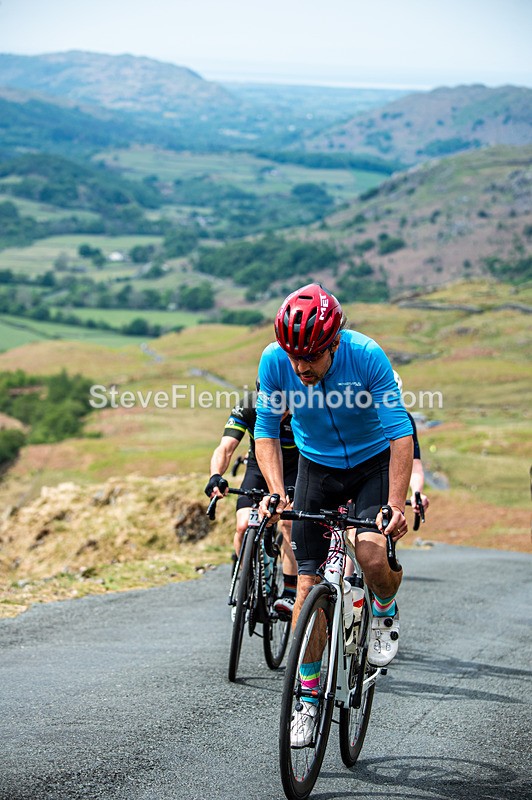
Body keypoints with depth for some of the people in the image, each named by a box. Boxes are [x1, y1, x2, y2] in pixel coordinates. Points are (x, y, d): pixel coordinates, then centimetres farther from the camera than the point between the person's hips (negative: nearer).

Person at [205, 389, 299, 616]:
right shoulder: (246, 409, -27)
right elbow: (225, 448, -34)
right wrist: (215, 477, -53)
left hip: (294, 470, -2)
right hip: (258, 467, 2)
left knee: (288, 524, -24)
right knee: (244, 525, -18)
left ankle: (290, 592, -15)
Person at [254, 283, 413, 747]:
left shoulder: (367, 356, -29)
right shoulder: (275, 360, -22)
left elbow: (400, 433, -28)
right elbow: (266, 432, -12)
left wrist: (396, 505, -37)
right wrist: (275, 492, -27)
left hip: (374, 461, -2)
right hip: (317, 465, 2)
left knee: (373, 555, -27)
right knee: (309, 584, -4)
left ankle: (386, 614, 9)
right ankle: (309, 701, 8)